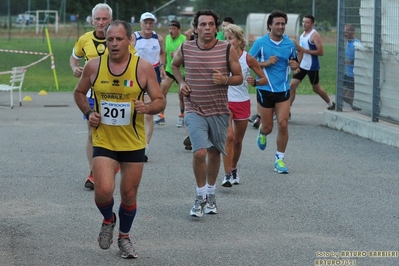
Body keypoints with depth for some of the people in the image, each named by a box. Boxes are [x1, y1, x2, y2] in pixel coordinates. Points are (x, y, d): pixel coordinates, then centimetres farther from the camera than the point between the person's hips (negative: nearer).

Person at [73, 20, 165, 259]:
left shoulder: (144, 68, -7)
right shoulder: (94, 66, -3)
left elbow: (160, 101, -3)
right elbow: (79, 92, 14)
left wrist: (148, 107, -25)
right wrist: (88, 112, -4)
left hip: (133, 143, 0)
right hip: (103, 141, 0)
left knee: (129, 194, 9)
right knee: (104, 190, -17)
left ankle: (124, 237, 35)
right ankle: (108, 220, 18)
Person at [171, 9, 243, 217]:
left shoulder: (227, 50, -7)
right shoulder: (185, 49, -4)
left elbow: (239, 77, 1)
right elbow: (175, 65, 19)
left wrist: (226, 79, -20)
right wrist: (180, 83, 2)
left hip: (219, 112, 1)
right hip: (194, 110, -1)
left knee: (214, 153, 13)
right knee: (199, 152, -17)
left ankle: (210, 195, 35)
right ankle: (200, 196, 3)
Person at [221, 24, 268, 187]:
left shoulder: (248, 59, -5)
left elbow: (264, 79, 1)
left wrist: (255, 82, -19)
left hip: (243, 103, 2)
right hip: (225, 101, -2)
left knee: (238, 140, 13)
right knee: (229, 137, -17)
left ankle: (234, 169, 35)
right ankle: (227, 175, -17)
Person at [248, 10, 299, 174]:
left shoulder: (290, 44, 2)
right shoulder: (261, 43, -7)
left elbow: (294, 62, 16)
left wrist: (295, 65, -8)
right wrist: (265, 63, -18)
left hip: (283, 90, 2)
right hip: (265, 89, -2)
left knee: (283, 124, -9)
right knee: (267, 127, 5)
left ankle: (280, 159, 4)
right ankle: (262, 133, 44)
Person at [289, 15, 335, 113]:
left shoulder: (315, 35, -15)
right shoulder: (303, 34, 10)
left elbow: (320, 52, -21)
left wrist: (305, 50, -24)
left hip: (312, 67, -7)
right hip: (302, 65, 7)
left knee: (316, 88, 9)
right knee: (292, 86, -4)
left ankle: (331, 104, 31)